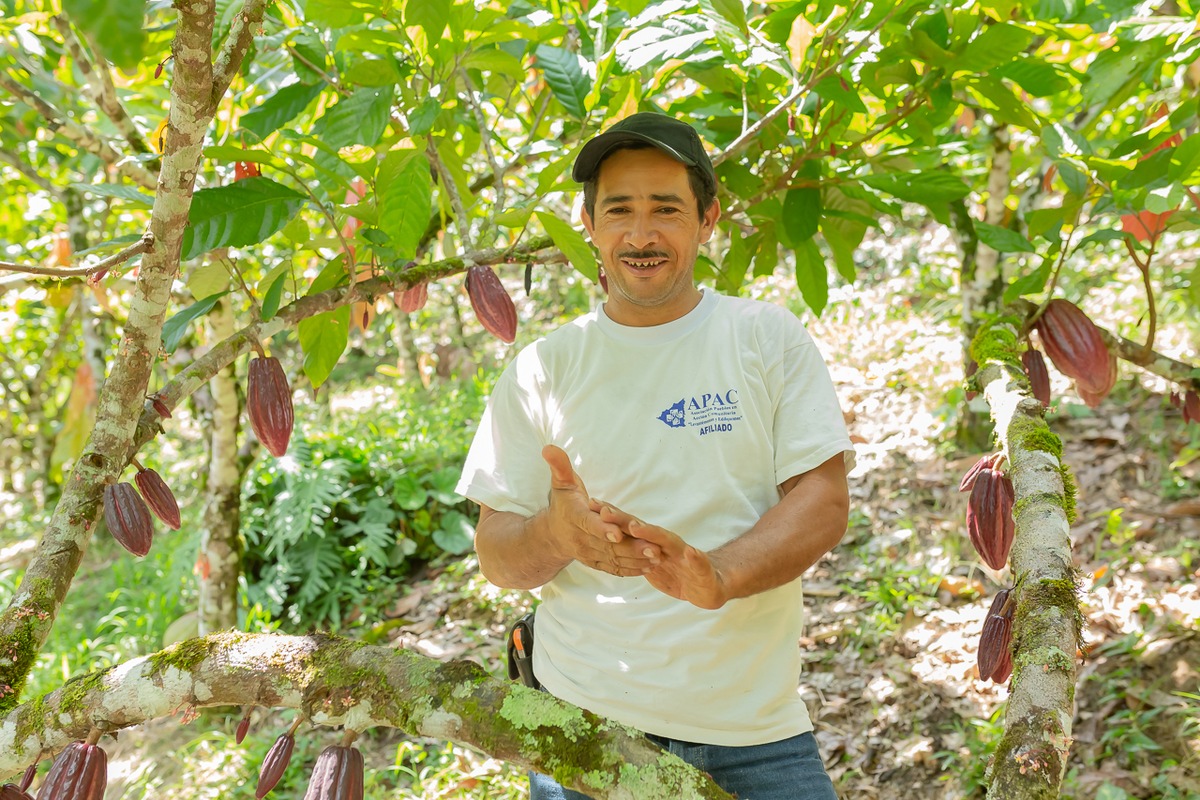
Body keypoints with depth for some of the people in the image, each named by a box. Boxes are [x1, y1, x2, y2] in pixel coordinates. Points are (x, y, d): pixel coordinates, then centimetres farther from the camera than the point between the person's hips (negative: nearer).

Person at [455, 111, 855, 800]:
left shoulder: (768, 338, 0)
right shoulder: (542, 369, 1)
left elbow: (825, 501, -7)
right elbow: (497, 556, 0)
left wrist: (718, 575, -26)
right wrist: (557, 533, -24)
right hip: (585, 719, 1)